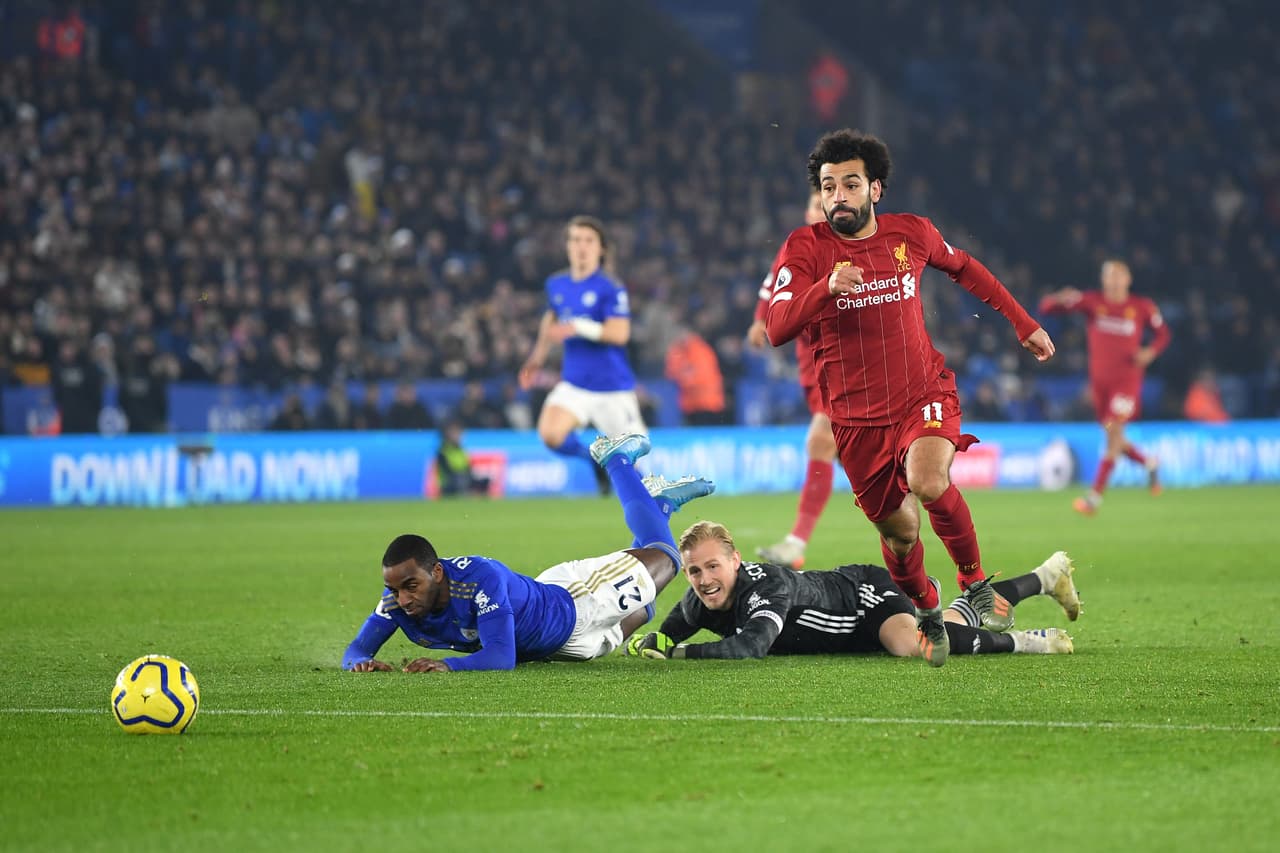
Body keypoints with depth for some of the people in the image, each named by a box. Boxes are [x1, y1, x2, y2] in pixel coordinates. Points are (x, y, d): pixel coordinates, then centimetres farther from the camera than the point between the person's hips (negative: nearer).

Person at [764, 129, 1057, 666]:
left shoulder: (912, 234, -1)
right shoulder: (805, 248, -9)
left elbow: (963, 268, 20)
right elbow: (776, 329, -22)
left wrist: (1023, 323, 23)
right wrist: (827, 287, -38)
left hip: (924, 394, 0)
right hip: (856, 415, 0)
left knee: (927, 482, -30)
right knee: (898, 531, 7)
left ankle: (975, 582, -6)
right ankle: (927, 614, 38)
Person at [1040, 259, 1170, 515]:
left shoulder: (1142, 307, -2)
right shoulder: (1092, 301, -3)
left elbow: (1162, 333, 12)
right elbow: (1047, 307, -7)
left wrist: (1151, 351, -9)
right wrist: (1061, 299, -31)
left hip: (1127, 380, -3)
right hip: (1099, 380, 3)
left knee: (1114, 431, -16)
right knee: (1113, 438, 10)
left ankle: (1095, 496, -15)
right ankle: (1148, 463, 41)